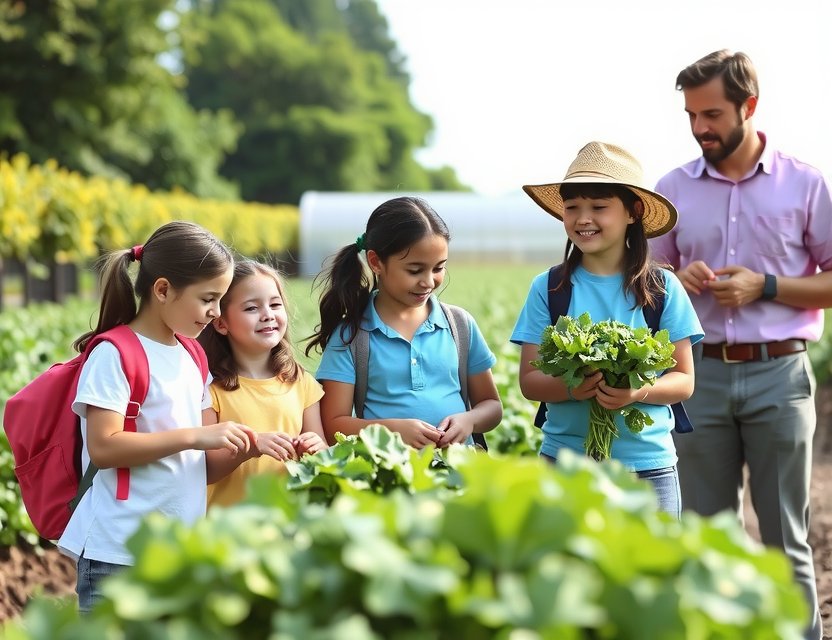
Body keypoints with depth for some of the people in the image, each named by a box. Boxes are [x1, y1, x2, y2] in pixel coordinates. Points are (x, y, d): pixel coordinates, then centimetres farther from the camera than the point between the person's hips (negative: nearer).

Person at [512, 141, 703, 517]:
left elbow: (684, 380, 2)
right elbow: (529, 381, 1)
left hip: (648, 463, 0)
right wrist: (571, 388, -20)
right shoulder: (548, 288, 2)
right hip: (565, 456, 0)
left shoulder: (662, 288, 1)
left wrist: (640, 392, -18)